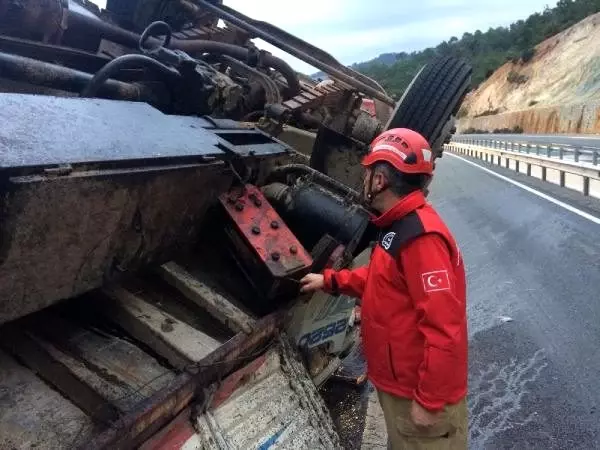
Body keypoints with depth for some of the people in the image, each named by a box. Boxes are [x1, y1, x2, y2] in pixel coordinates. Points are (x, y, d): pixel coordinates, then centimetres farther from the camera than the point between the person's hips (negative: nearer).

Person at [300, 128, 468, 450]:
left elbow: (444, 329, -30)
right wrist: (330, 281, 18)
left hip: (420, 393, -9)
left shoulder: (420, 236, -28)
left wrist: (429, 401, -23)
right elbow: (380, 280, 20)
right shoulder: (398, 227, 5)